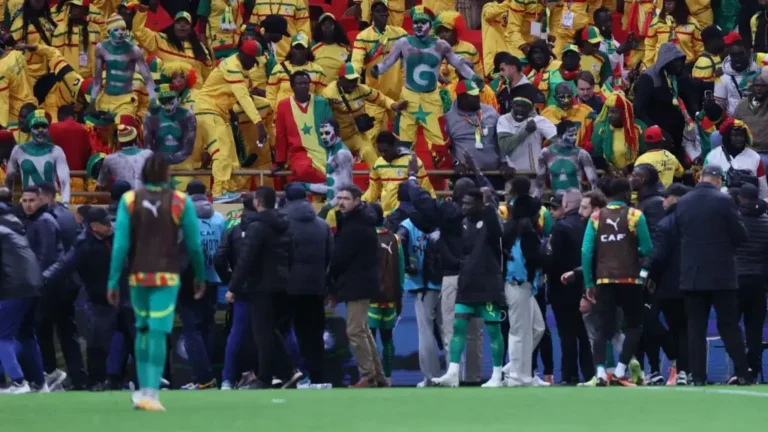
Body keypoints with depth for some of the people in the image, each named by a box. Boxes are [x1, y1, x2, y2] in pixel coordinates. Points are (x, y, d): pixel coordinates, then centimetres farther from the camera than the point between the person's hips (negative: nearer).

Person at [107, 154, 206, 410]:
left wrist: (113, 281, -3)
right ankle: (151, 392, -15)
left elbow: (120, 244, -6)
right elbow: (193, 244, 0)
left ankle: (143, 389, 18)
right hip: (166, 277, -2)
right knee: (158, 332, -6)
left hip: (138, 276, 2)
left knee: (143, 329, 18)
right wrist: (200, 276, 15)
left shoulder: (129, 200, -2)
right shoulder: (181, 203, -4)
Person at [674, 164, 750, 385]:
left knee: (695, 328, 4)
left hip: (691, 275, 2)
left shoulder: (682, 203, 3)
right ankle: (743, 373, 0)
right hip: (722, 275, -2)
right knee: (729, 326, 3)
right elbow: (741, 236, -5)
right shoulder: (723, 201, -9)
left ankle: (698, 377, -1)